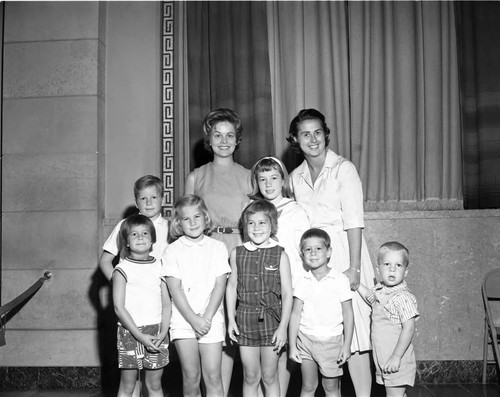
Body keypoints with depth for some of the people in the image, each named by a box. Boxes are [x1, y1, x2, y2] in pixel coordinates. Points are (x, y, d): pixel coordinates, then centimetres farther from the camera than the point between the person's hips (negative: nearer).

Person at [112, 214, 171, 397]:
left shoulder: (159, 266, 8)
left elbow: (166, 304, 7)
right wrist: (140, 336, -14)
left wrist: (163, 333, -7)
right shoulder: (123, 269, -3)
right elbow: (119, 307, -8)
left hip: (156, 332, 3)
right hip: (130, 332, -3)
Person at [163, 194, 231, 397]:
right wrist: (194, 320, -11)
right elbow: (175, 289, -4)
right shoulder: (172, 251, 3)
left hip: (211, 319, 0)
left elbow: (220, 285, 0)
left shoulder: (217, 247, 6)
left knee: (213, 376, -3)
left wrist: (206, 318, -10)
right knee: (191, 378, 2)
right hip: (183, 320, 0)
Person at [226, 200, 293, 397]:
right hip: (245, 319, 2)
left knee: (269, 377, 8)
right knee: (250, 377, 9)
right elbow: (231, 287, 10)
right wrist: (231, 319, 3)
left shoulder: (280, 255, -4)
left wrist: (283, 327, -8)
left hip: (271, 319, -2)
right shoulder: (237, 253, 4)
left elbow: (287, 293, -4)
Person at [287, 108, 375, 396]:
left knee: (353, 332, -5)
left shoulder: (344, 169, -4)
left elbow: (354, 221, -10)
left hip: (343, 253, -5)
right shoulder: (296, 177, 12)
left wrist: (354, 267, -17)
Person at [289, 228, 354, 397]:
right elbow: (295, 315, 3)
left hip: (332, 340, -2)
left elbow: (348, 315, -3)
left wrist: (346, 345, -5)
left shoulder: (340, 280, -6)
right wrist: (292, 345, 0)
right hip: (306, 339, 2)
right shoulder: (302, 282, 1)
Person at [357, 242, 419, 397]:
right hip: (382, 360, 8)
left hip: (397, 361, -8)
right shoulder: (379, 291, 6)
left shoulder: (403, 297, -19)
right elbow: (369, 297, 31)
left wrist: (396, 357, -24)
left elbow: (409, 328, -22)